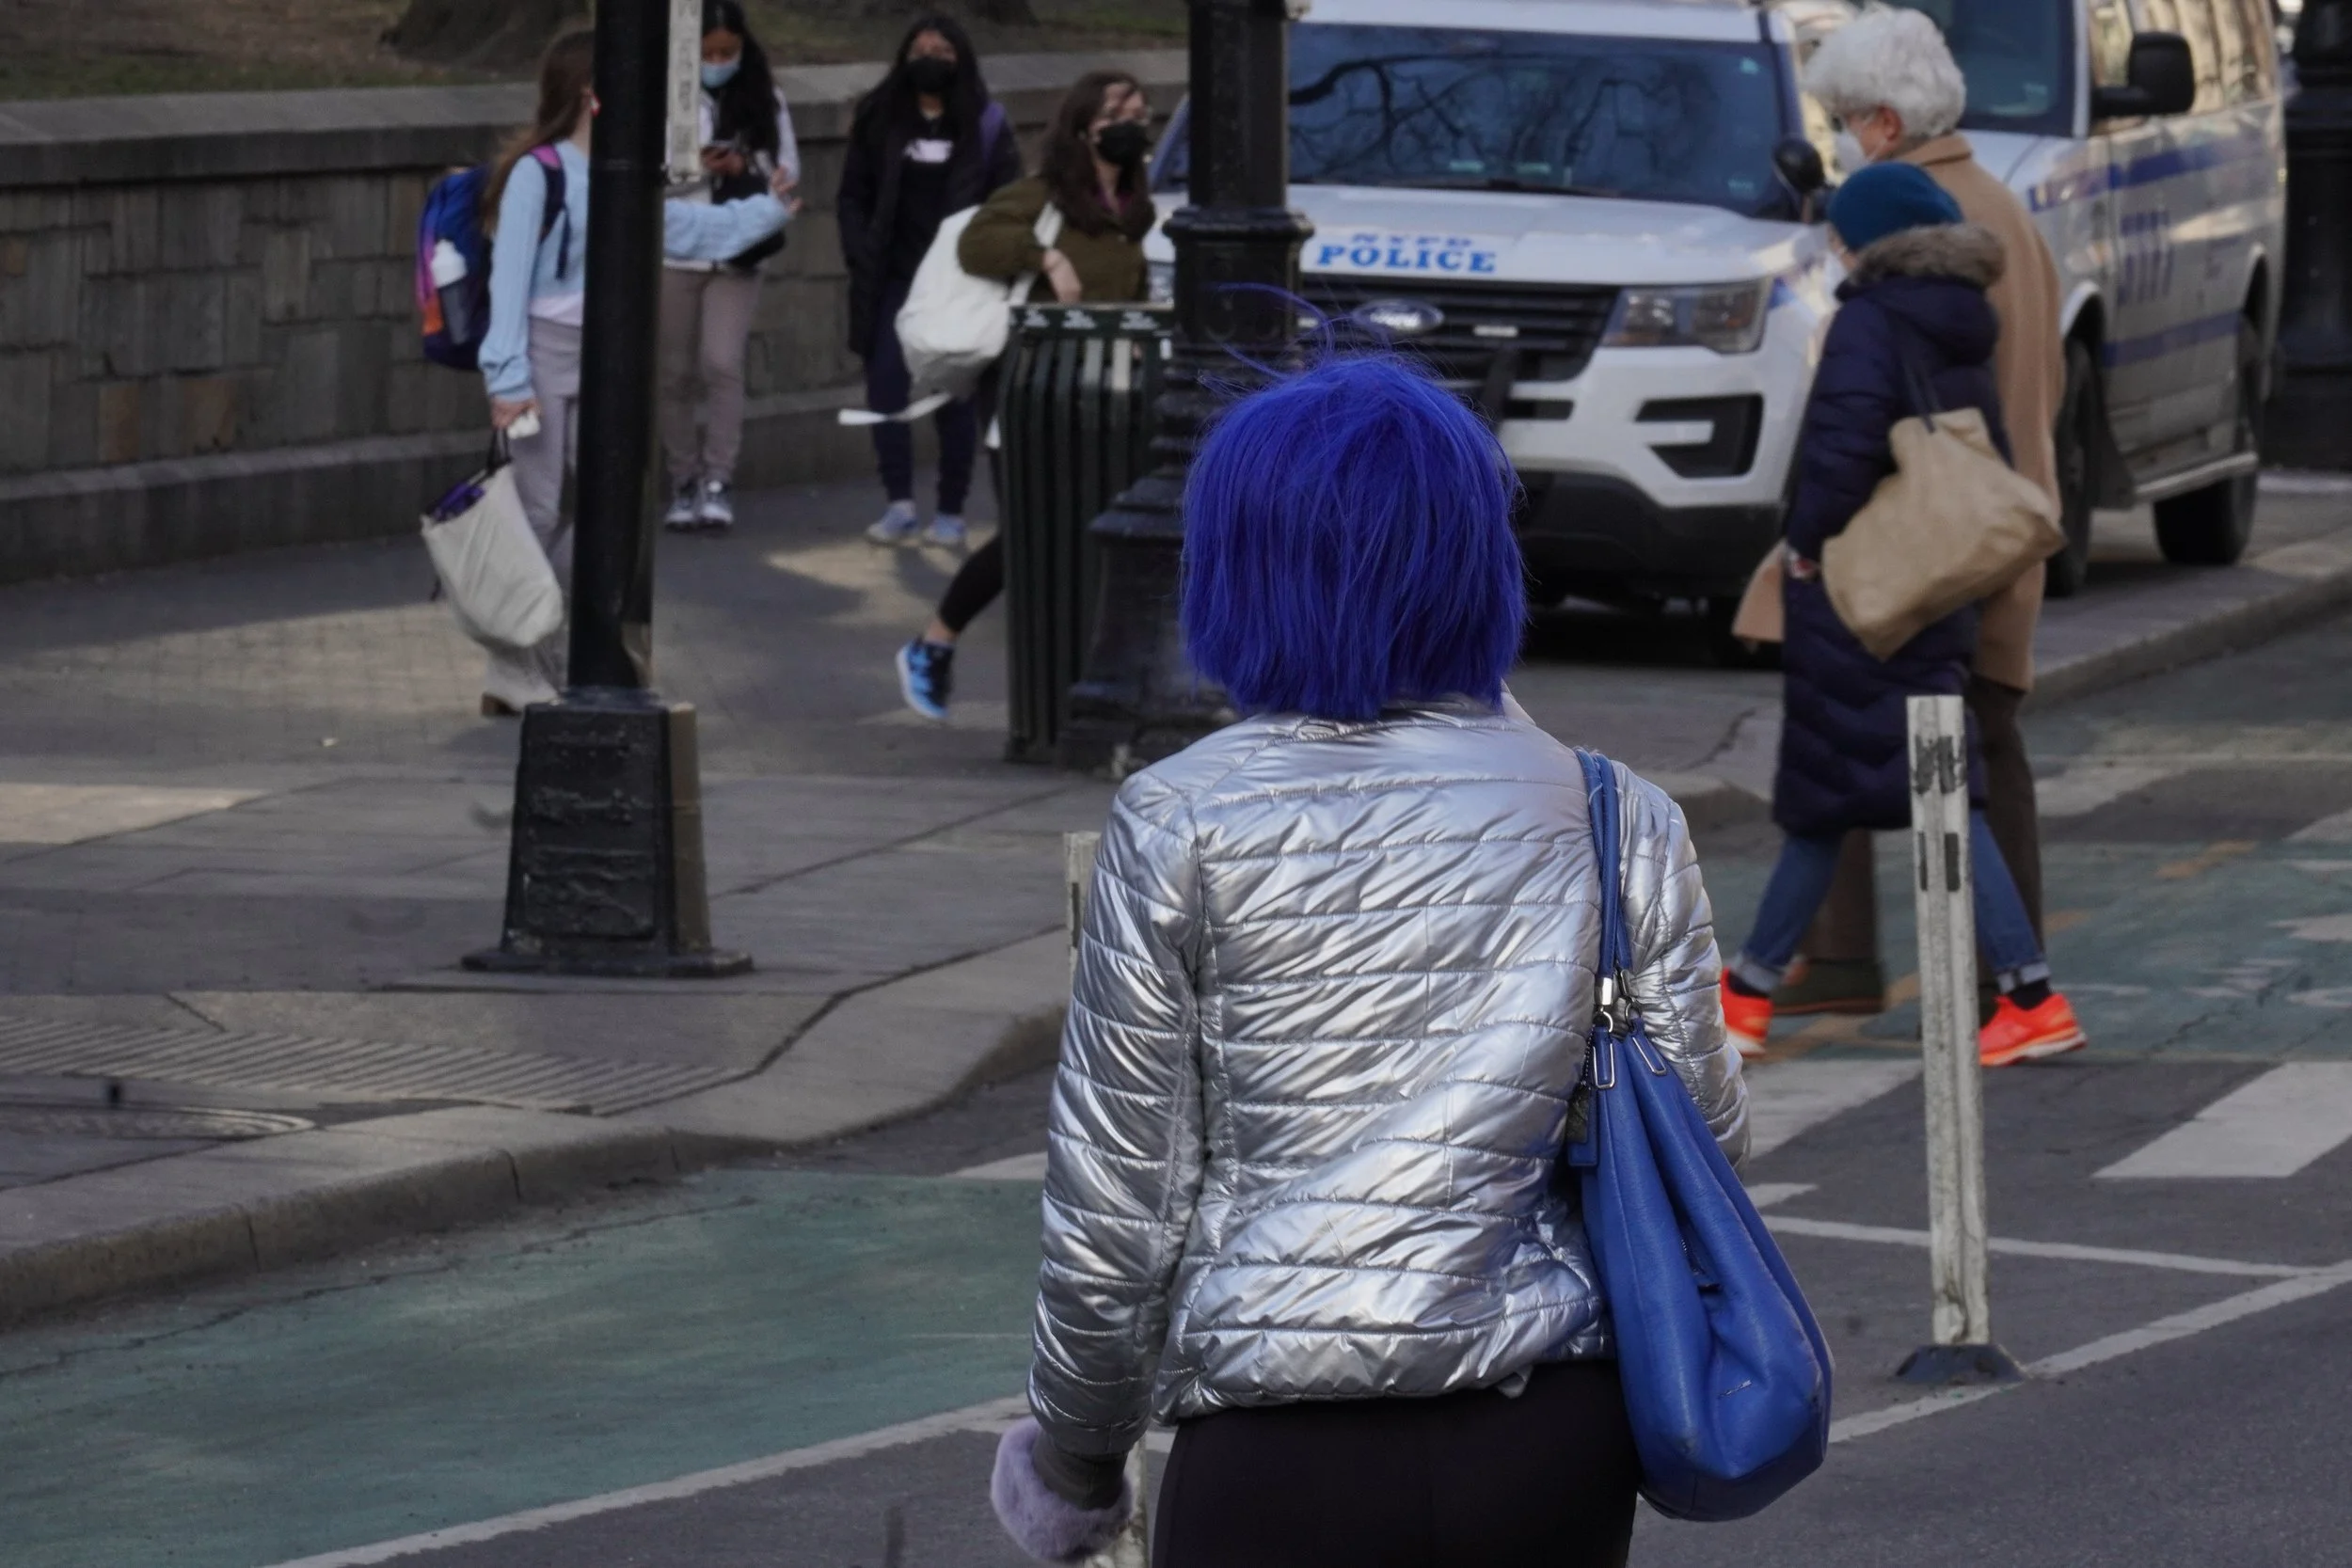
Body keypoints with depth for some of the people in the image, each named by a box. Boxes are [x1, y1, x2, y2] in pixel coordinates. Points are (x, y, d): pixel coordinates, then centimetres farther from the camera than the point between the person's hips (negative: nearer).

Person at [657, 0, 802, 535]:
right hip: (671, 253, -1)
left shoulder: (762, 98, 2)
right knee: (677, 372, 7)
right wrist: (696, 169, -21)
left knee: (722, 364, -11)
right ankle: (683, 484, 18)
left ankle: (718, 482, -4)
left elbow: (788, 168, 6)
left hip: (736, 255, 1)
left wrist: (745, 167, -13)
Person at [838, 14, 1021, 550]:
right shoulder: (880, 119, 6)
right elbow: (853, 197, 8)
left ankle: (951, 513, 9)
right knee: (885, 386, -7)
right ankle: (900, 506, -5)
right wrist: (862, 259, -4)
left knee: (956, 395, 2)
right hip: (892, 279, 2)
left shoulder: (985, 124, 2)